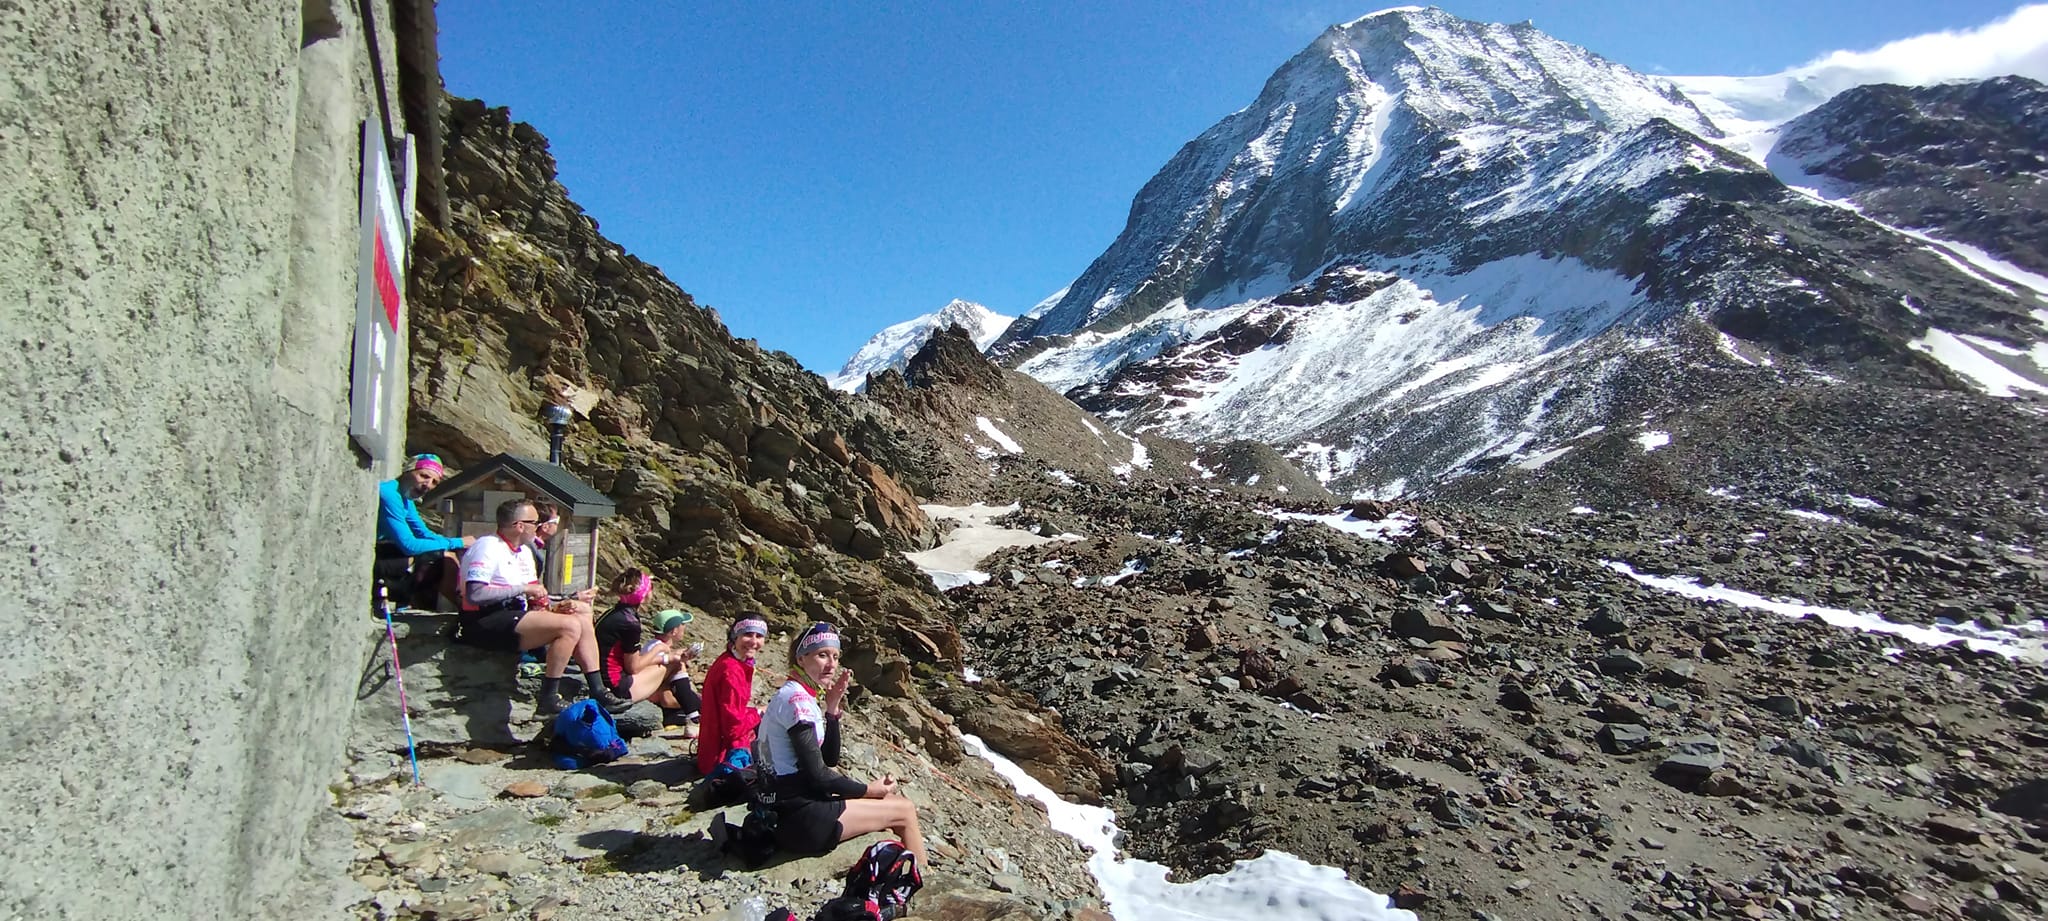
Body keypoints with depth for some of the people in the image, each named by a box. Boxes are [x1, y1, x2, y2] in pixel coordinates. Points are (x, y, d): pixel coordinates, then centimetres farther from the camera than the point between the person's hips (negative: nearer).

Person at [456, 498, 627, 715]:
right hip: (486, 624, -10)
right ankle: (548, 700, -20)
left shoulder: (524, 552, 17)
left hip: (514, 617, 10)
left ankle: (598, 693, 2)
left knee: (583, 622, 2)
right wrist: (523, 588, -19)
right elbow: (474, 594, -25)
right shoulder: (488, 547, -13)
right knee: (570, 626, -23)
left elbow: (533, 593, 20)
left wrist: (541, 603, -4)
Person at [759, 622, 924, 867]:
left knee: (894, 799, 17)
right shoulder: (796, 699, -17)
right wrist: (868, 790, -7)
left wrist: (832, 708, 0)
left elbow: (830, 759, 11)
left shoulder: (804, 697, 12)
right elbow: (818, 776, -19)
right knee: (905, 810, -1)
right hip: (799, 817, -9)